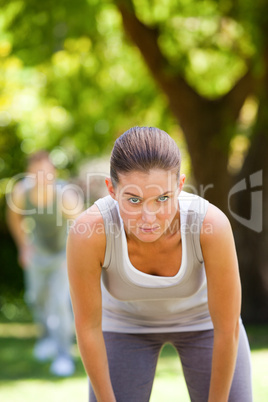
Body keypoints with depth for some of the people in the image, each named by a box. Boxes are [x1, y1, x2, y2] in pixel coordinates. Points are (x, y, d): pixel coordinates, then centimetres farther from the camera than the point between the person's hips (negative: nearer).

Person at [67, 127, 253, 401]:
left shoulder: (211, 224, -39)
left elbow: (229, 327, -26)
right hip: (127, 324, 0)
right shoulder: (87, 231, -39)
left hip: (201, 318, 0)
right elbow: (87, 326, -23)